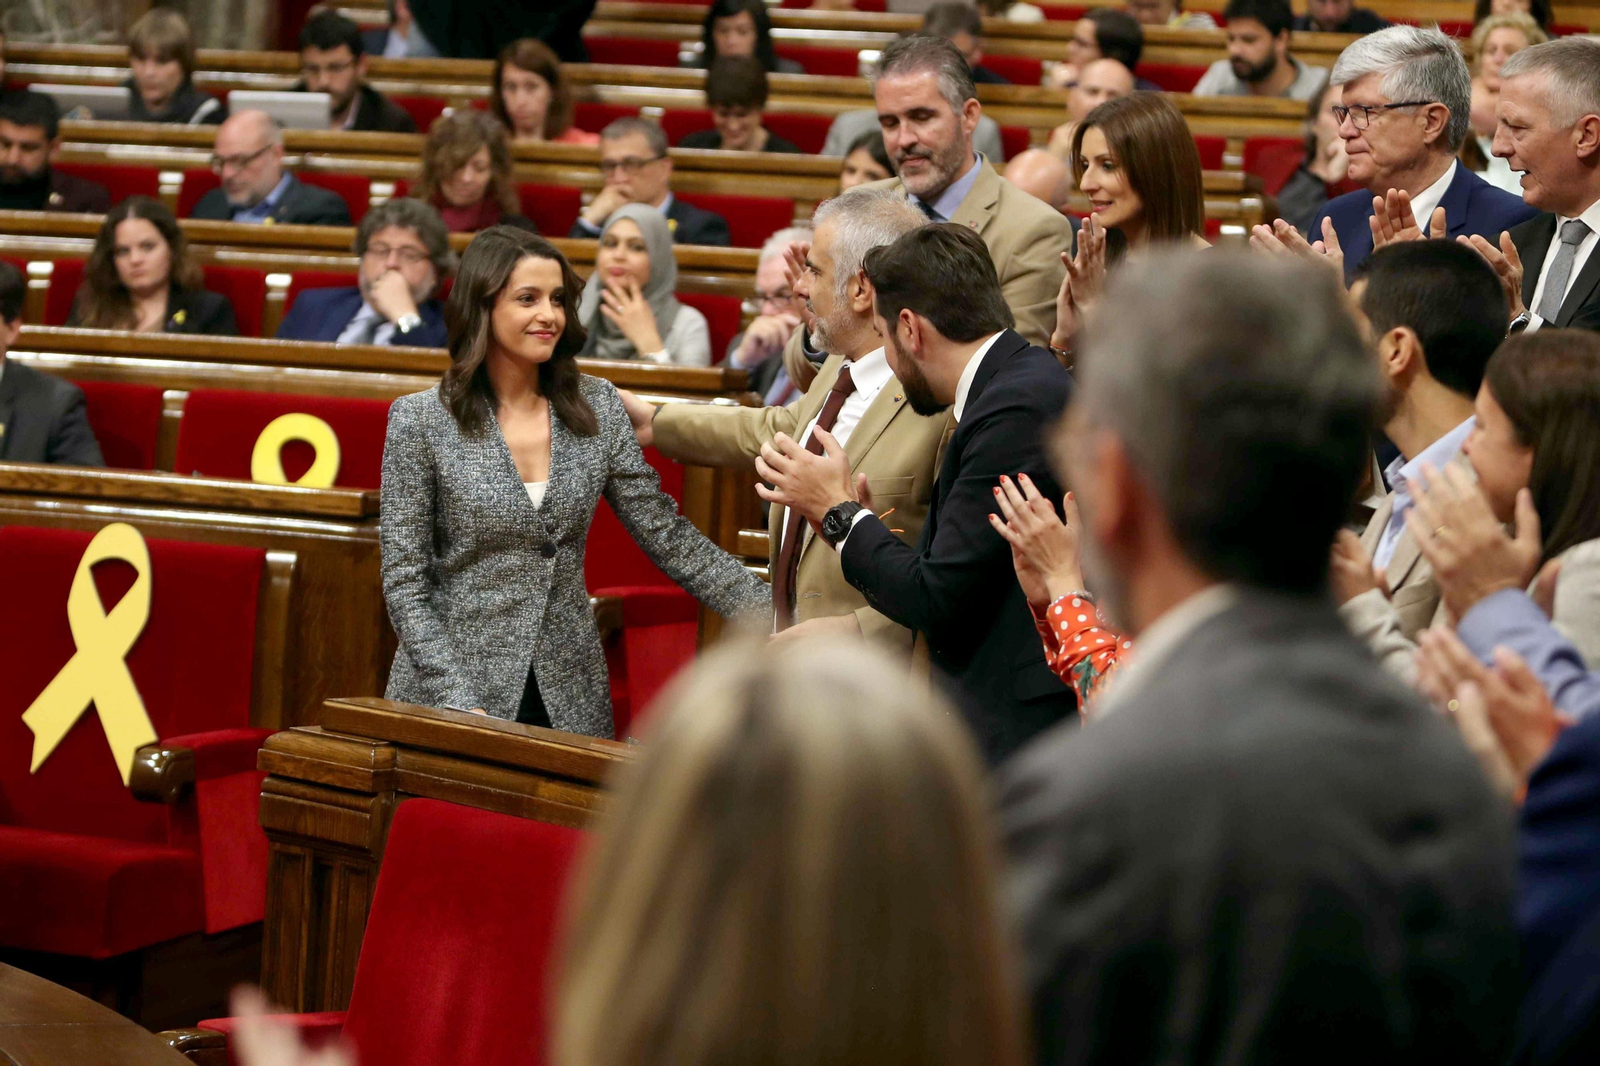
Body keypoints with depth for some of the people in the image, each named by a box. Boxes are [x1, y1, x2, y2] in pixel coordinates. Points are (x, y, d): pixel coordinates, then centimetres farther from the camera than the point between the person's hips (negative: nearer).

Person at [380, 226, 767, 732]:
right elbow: (405, 582, -8)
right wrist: (459, 704, -18)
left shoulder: (596, 407, 3)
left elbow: (666, 535, 4)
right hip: (449, 694, -3)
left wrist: (775, 616, -6)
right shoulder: (420, 421, -7)